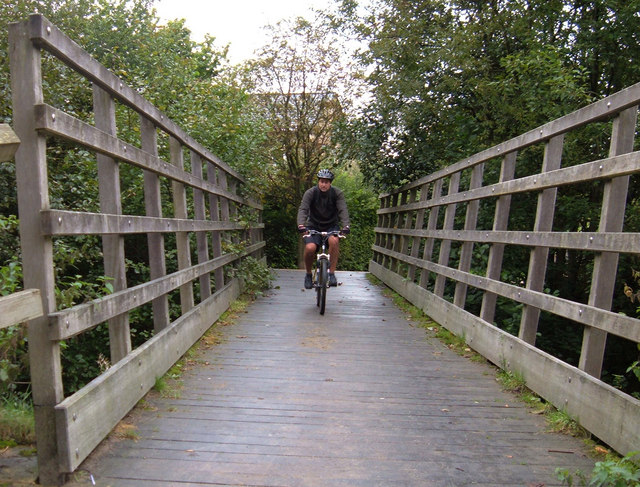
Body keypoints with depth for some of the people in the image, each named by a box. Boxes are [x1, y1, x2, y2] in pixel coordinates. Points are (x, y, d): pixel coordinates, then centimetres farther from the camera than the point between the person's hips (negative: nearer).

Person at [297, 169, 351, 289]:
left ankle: (331, 273, -19)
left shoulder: (337, 193, -11)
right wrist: (301, 225, -44)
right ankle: (308, 274, 2)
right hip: (313, 226, 0)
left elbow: (343, 210, -23)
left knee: (334, 241, -33)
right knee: (310, 248, -26)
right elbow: (302, 209, -25)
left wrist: (345, 226, -42)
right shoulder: (311, 193, -13)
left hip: (331, 226, 0)